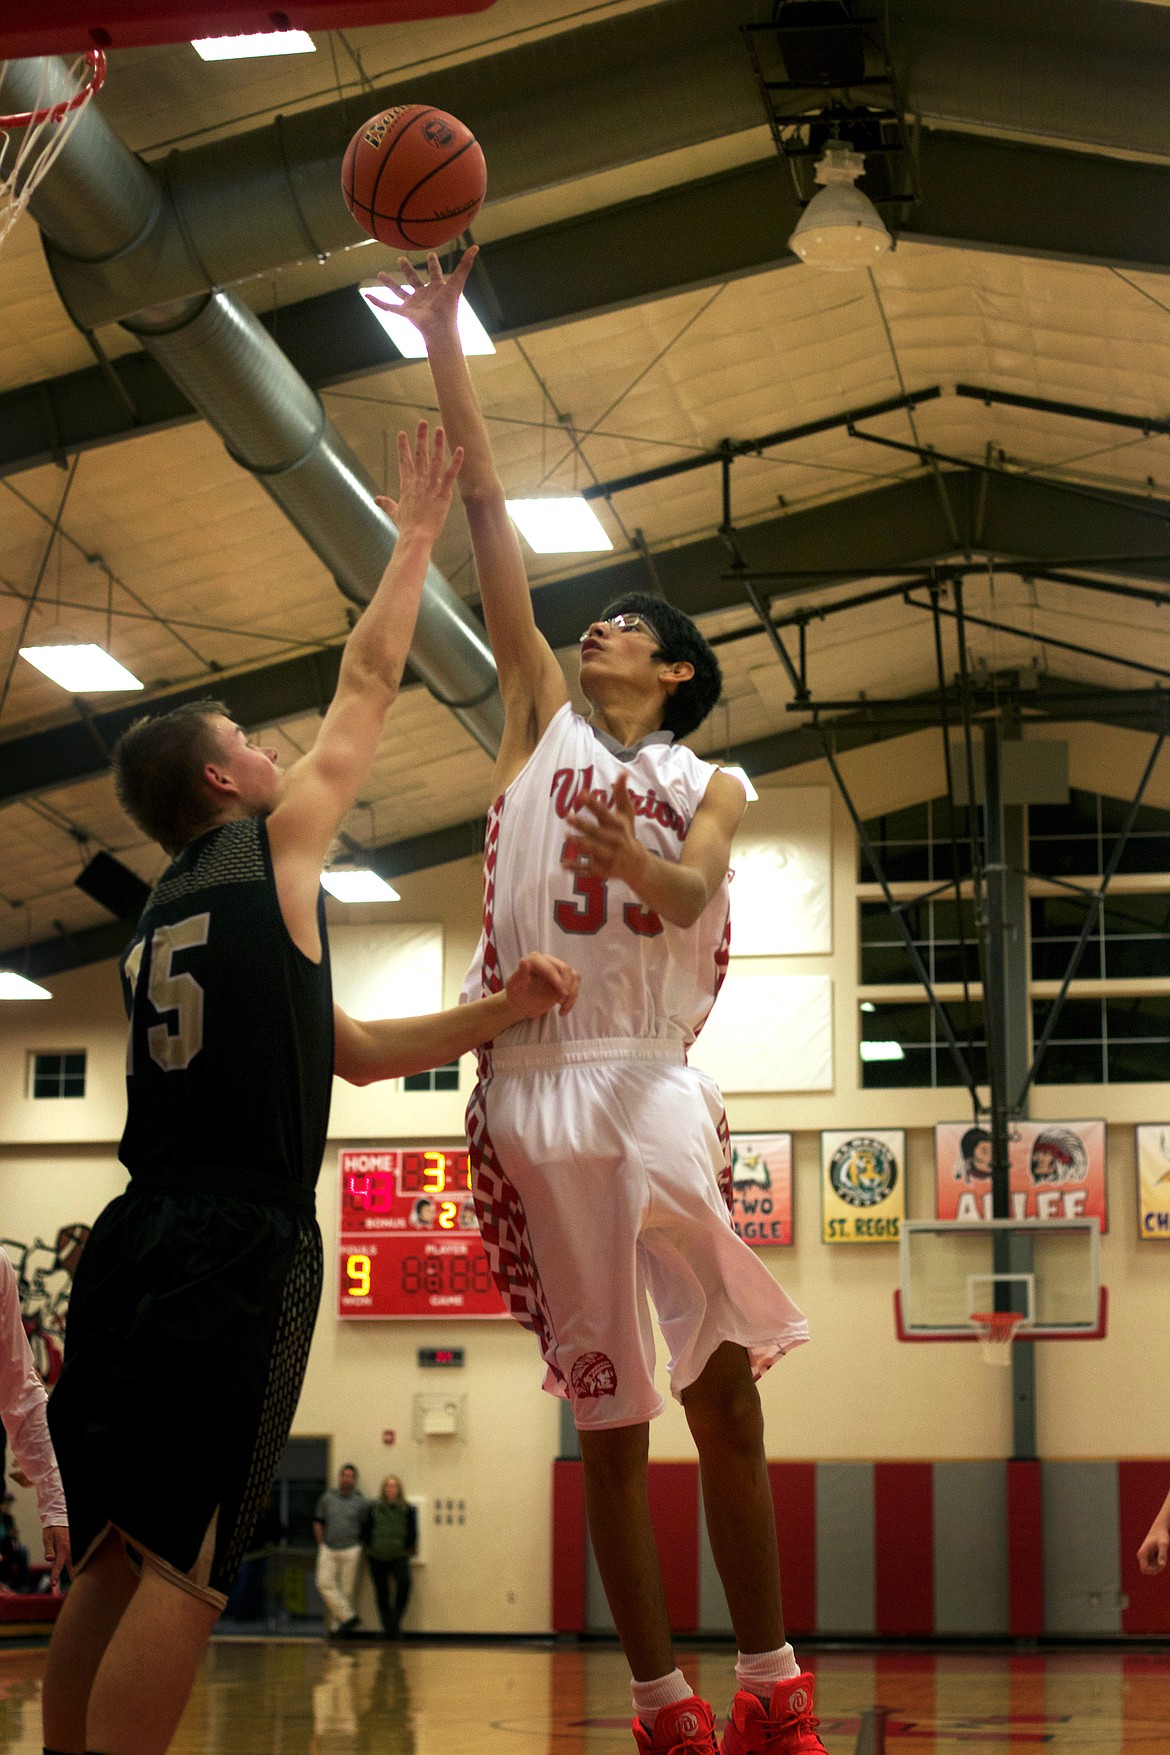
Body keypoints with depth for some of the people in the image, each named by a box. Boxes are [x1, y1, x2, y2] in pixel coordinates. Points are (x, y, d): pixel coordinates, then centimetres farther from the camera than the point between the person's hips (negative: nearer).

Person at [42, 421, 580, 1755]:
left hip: (138, 1240, 8)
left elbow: (352, 1051, 25)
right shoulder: (275, 844, 2)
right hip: (239, 1246, -8)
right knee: (184, 1565, -9)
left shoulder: (165, 915, 23)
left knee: (116, 1556, 8)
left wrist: (500, 1013, 21)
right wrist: (418, 534, 23)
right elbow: (367, 681, 11)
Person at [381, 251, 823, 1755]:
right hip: (532, 1080, 1)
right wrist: (444, 348, 7)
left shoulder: (709, 786, 14)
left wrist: (637, 860, -32)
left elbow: (691, 893, -9)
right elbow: (487, 519, 11)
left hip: (652, 1080, -1)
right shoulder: (542, 717, 16)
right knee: (607, 1414, 2)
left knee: (723, 1388, -6)